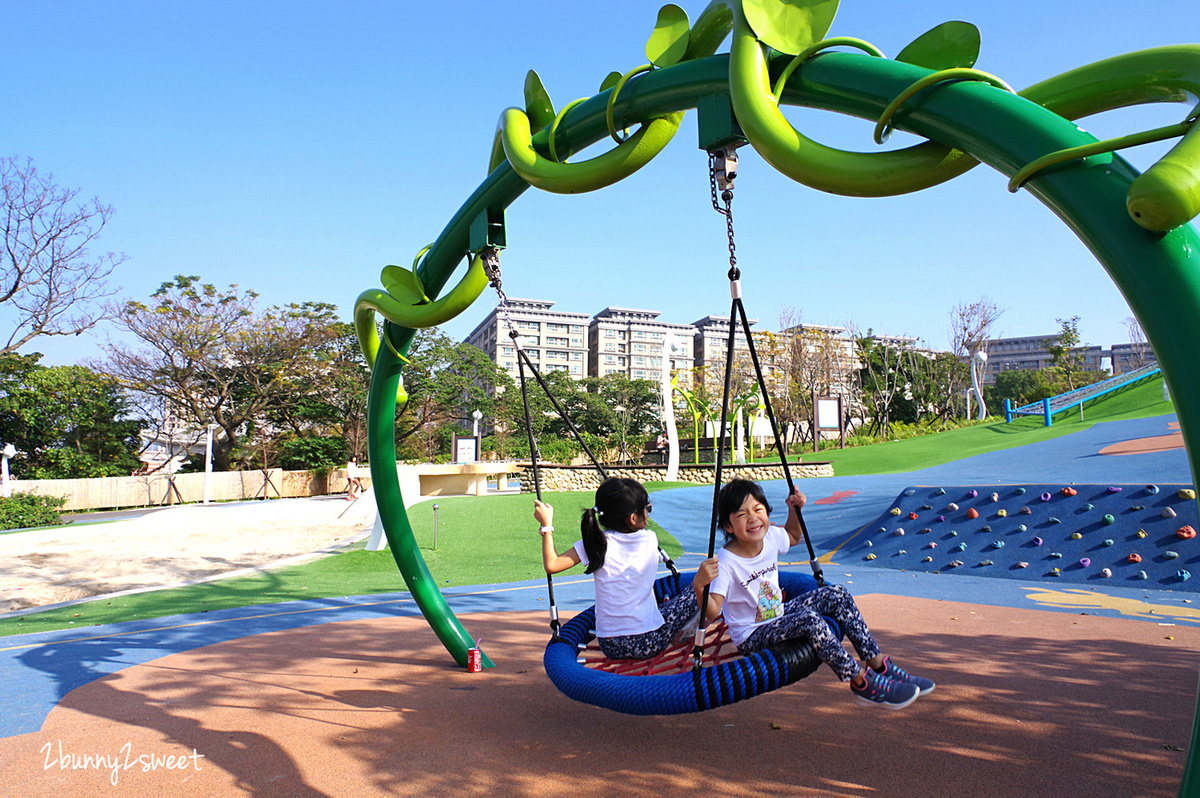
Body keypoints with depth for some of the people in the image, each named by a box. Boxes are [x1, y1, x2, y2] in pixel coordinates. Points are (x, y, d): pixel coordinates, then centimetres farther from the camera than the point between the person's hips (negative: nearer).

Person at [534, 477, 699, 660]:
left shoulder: (597, 543, -11)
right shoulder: (650, 540, -6)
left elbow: (552, 565, -13)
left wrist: (546, 525, -5)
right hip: (652, 643, -3)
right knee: (698, 593, 13)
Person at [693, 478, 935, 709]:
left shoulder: (771, 537, -5)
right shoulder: (726, 562, -26)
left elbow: (793, 536, 19)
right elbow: (711, 613, -32)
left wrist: (795, 510, 1)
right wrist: (699, 585, -52)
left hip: (779, 617, 8)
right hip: (752, 637, -8)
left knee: (836, 594, -5)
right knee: (809, 619, -32)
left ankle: (879, 665, 0)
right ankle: (862, 683, -18)